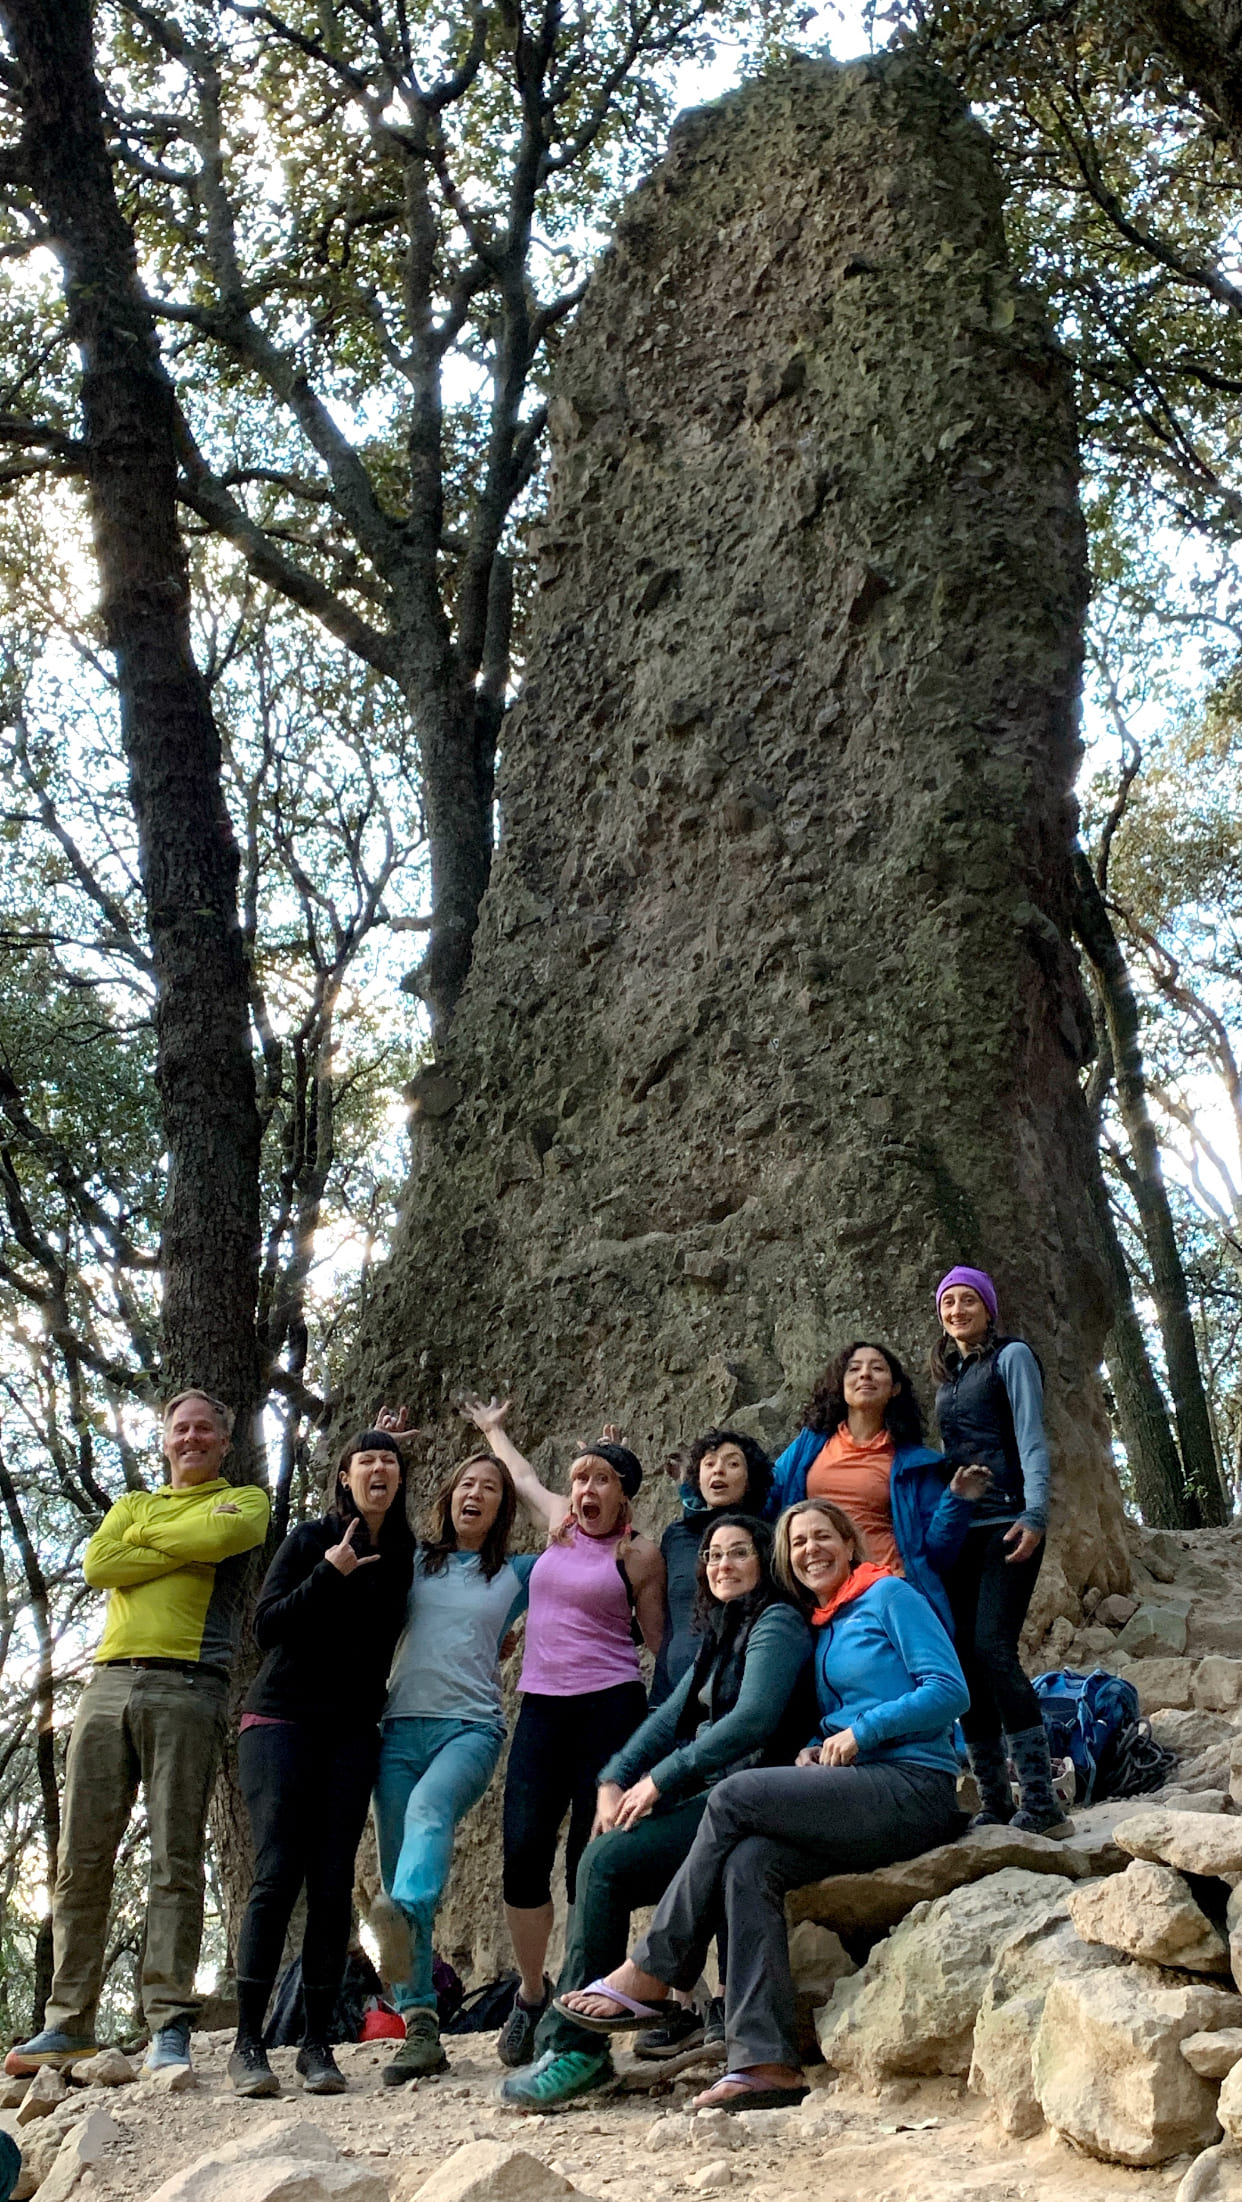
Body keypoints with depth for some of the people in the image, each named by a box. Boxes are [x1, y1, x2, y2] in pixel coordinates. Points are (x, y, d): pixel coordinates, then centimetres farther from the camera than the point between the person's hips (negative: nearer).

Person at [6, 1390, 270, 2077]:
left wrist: (144, 1536, 4)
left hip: (187, 1686, -4)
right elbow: (97, 1566, 6)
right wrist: (187, 1552, 0)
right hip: (109, 1682, 4)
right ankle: (69, 2024, 8)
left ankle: (169, 2024, -4)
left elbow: (220, 1534, -10)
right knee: (81, 1860, 1)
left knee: (176, 1861, -7)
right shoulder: (131, 1504, 26)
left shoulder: (246, 1500, 15)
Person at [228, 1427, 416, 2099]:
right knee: (277, 1875, -10)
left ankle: (317, 2042, 4)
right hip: (281, 1719, -3)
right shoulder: (311, 1540, 0)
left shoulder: (404, 1558, 9)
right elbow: (266, 1628, -7)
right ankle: (247, 2043, -5)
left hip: (352, 1732, 3)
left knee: (333, 1882, -3)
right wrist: (329, 1574, -15)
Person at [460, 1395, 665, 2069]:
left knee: (590, 1857, -4)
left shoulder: (639, 1554, 0)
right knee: (524, 1851, -5)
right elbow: (521, 1474, 33)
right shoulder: (560, 1524, 13)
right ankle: (532, 1993, 13)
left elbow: (659, 1637, 8)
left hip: (609, 1709, -4)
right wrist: (492, 1429, 46)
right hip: (541, 1709, 4)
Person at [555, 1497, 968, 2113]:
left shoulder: (890, 1596, 1)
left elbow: (949, 1690, -8)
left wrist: (861, 1732, -13)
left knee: (734, 1796, -20)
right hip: (861, 1792, 7)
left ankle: (650, 1972, -11)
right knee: (750, 1862, -21)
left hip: (915, 1787, -7)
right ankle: (765, 2062, -25)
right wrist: (817, 1753, 1)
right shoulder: (820, 1629, 23)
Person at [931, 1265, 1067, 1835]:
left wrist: (1035, 1515, -19)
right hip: (956, 1529, 7)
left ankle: (1041, 1801, -18)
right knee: (964, 1660, 1)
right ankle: (993, 1801, 6)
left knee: (993, 1649, -19)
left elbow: (1031, 1439, -7)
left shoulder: (1011, 1356, 2)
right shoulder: (948, 1378, 21)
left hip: (1005, 1525, -7)